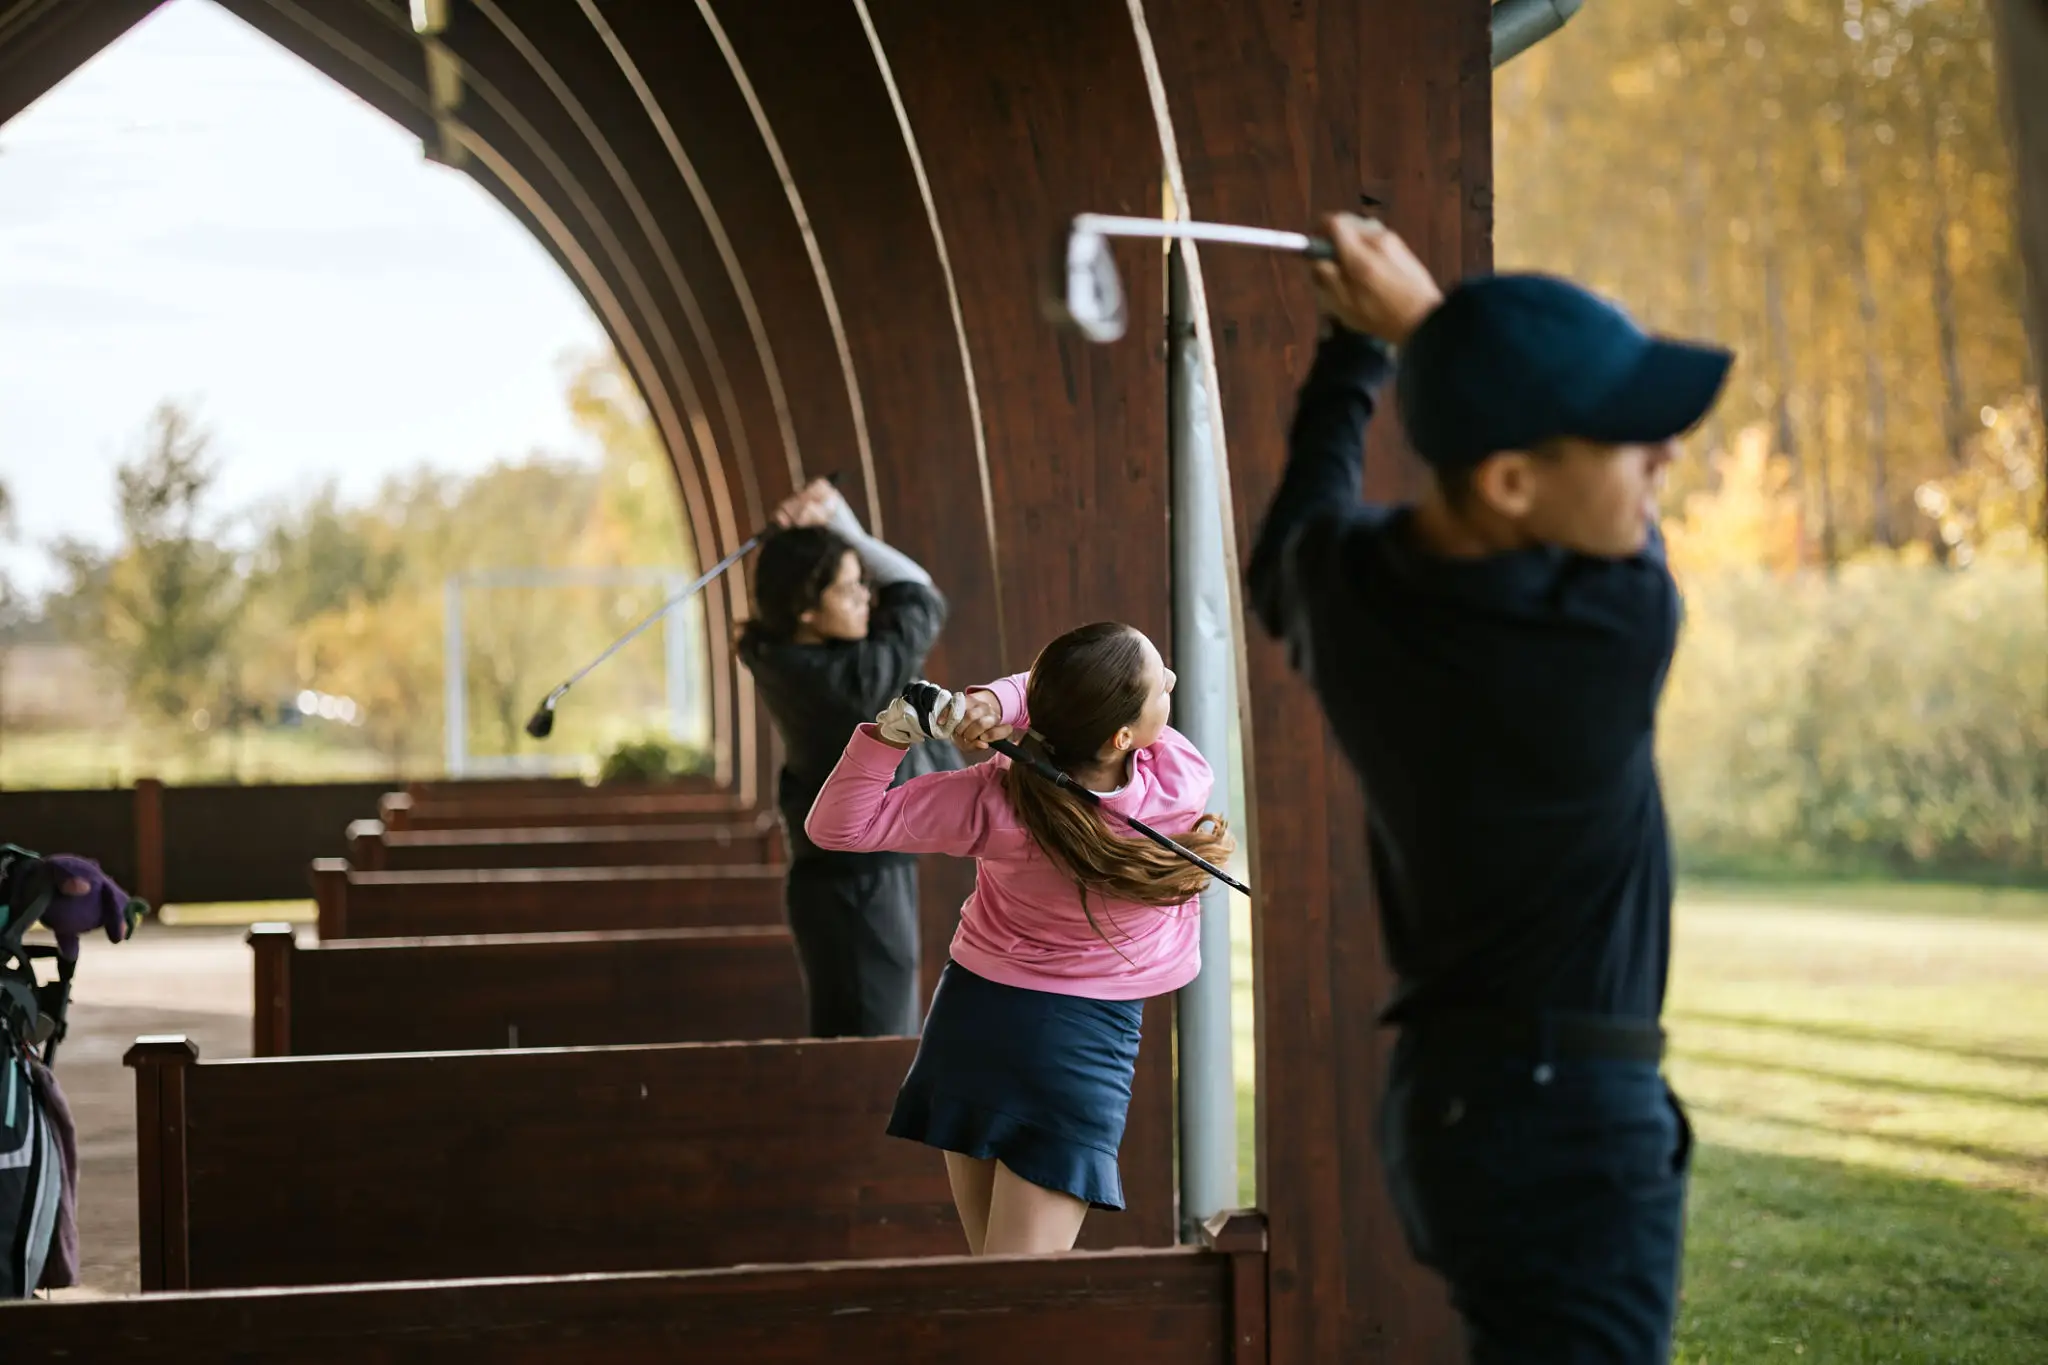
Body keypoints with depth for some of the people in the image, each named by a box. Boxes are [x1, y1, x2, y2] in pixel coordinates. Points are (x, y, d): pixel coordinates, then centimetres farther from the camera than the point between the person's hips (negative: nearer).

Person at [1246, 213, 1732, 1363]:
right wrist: (1425, 322, 6)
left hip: (1451, 1088, 8)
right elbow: (1632, 538, 0)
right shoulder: (1622, 632, -23)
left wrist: (1356, 338, 31)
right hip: (1570, 1119, -8)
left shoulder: (1341, 582, -4)